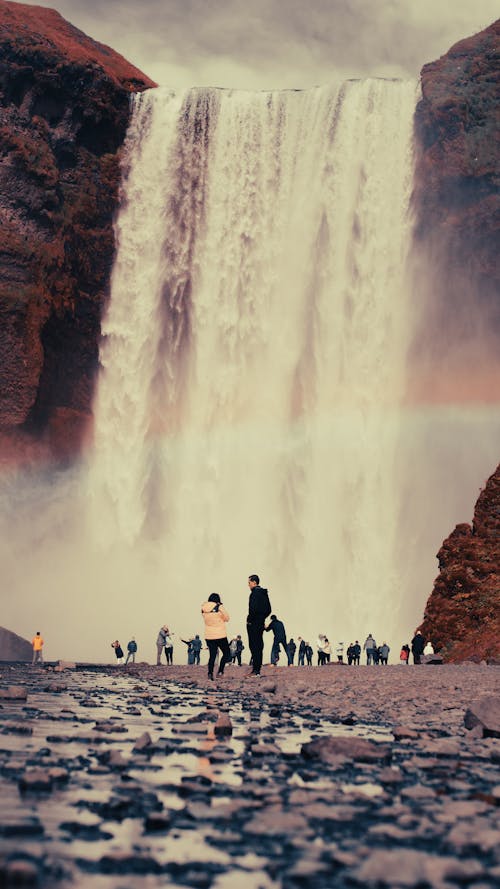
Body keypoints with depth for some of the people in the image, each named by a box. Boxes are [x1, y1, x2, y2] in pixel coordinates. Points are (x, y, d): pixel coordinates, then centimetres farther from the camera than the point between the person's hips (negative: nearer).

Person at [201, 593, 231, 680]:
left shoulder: (203, 608, 0)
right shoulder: (219, 607, -11)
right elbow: (227, 618, 0)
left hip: (209, 636, 4)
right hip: (220, 635, -4)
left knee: (212, 655, 10)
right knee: (226, 654, 10)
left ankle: (210, 673, -5)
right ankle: (220, 671, -4)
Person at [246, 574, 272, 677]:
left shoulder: (255, 593, -13)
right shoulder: (264, 593, 15)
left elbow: (253, 608, -23)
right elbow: (268, 610, 18)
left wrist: (249, 620, -12)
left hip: (253, 624, -9)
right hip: (261, 623, 9)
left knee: (254, 646, -8)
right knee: (259, 646, 11)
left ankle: (255, 670, -9)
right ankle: (257, 669, 14)